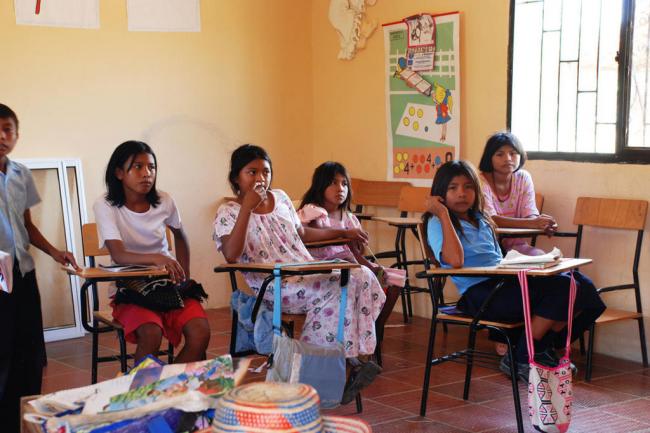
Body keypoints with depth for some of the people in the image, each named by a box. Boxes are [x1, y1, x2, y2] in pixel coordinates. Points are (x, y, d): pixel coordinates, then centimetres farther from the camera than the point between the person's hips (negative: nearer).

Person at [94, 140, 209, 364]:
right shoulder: (105, 205, -10)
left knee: (200, 333, -23)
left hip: (168, 285, 3)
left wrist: (183, 277, 10)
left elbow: (180, 237, 22)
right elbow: (118, 255, -23)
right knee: (151, 334, -33)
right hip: (130, 289, -3)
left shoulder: (164, 201, 1)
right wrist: (155, 258, -41)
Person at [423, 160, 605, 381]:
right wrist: (443, 214, -14)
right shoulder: (437, 224, -1)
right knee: (561, 288, -23)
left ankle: (542, 349, 5)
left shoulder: (480, 220, 24)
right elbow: (455, 261, -19)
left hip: (505, 284, 8)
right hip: (480, 293, -8)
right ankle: (520, 359, -12)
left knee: (582, 285, -7)